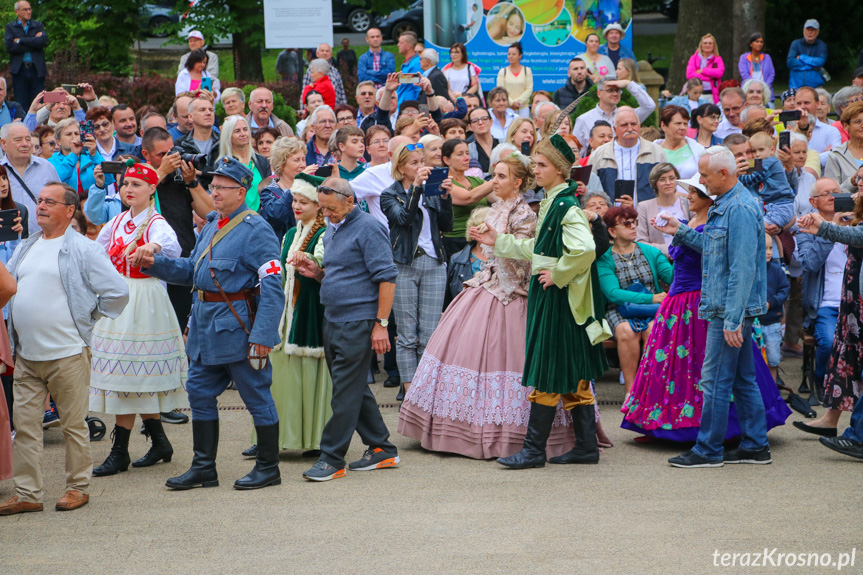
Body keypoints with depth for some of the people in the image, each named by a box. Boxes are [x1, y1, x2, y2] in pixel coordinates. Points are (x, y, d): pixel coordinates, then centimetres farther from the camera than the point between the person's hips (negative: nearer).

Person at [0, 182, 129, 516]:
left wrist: (90, 319, -1)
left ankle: (78, 487, 14)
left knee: (73, 424, 3)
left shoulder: (82, 250, -6)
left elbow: (117, 292, -9)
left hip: (67, 353, -6)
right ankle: (27, 494, 9)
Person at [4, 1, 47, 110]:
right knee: (22, 105, 0)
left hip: (37, 70, 1)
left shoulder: (38, 25, 11)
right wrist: (33, 43, -9)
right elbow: (9, 46, -9)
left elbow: (43, 41, -8)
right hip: (19, 70, -1)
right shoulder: (10, 27, 7)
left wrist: (20, 40, -8)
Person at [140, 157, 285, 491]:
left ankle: (268, 467, 12)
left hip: (238, 324, -9)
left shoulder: (256, 230, -13)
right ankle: (204, 468, 19)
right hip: (205, 323, 9)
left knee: (256, 394, 2)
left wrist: (262, 334, -23)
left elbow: (272, 286, -18)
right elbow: (191, 271, 18)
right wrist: (155, 264, 3)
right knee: (199, 392, 11)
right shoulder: (211, 225, 13)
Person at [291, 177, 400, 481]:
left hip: (358, 322, -9)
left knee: (346, 390, -6)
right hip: (333, 320, 9)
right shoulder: (332, 230, 17)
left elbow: (386, 277, -15)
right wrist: (316, 271, 5)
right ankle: (382, 449, 21)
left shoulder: (368, 228, -11)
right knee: (355, 388, 12)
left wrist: (381, 324, -19)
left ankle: (332, 459, -3)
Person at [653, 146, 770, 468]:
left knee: (715, 379, -4)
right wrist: (681, 233, 17)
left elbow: (743, 269, -22)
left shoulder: (740, 209, -19)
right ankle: (756, 446, 17)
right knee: (743, 378, 12)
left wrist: (732, 320, -24)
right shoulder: (726, 205, 14)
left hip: (731, 308, -10)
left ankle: (708, 450, 2)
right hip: (728, 308, 10)